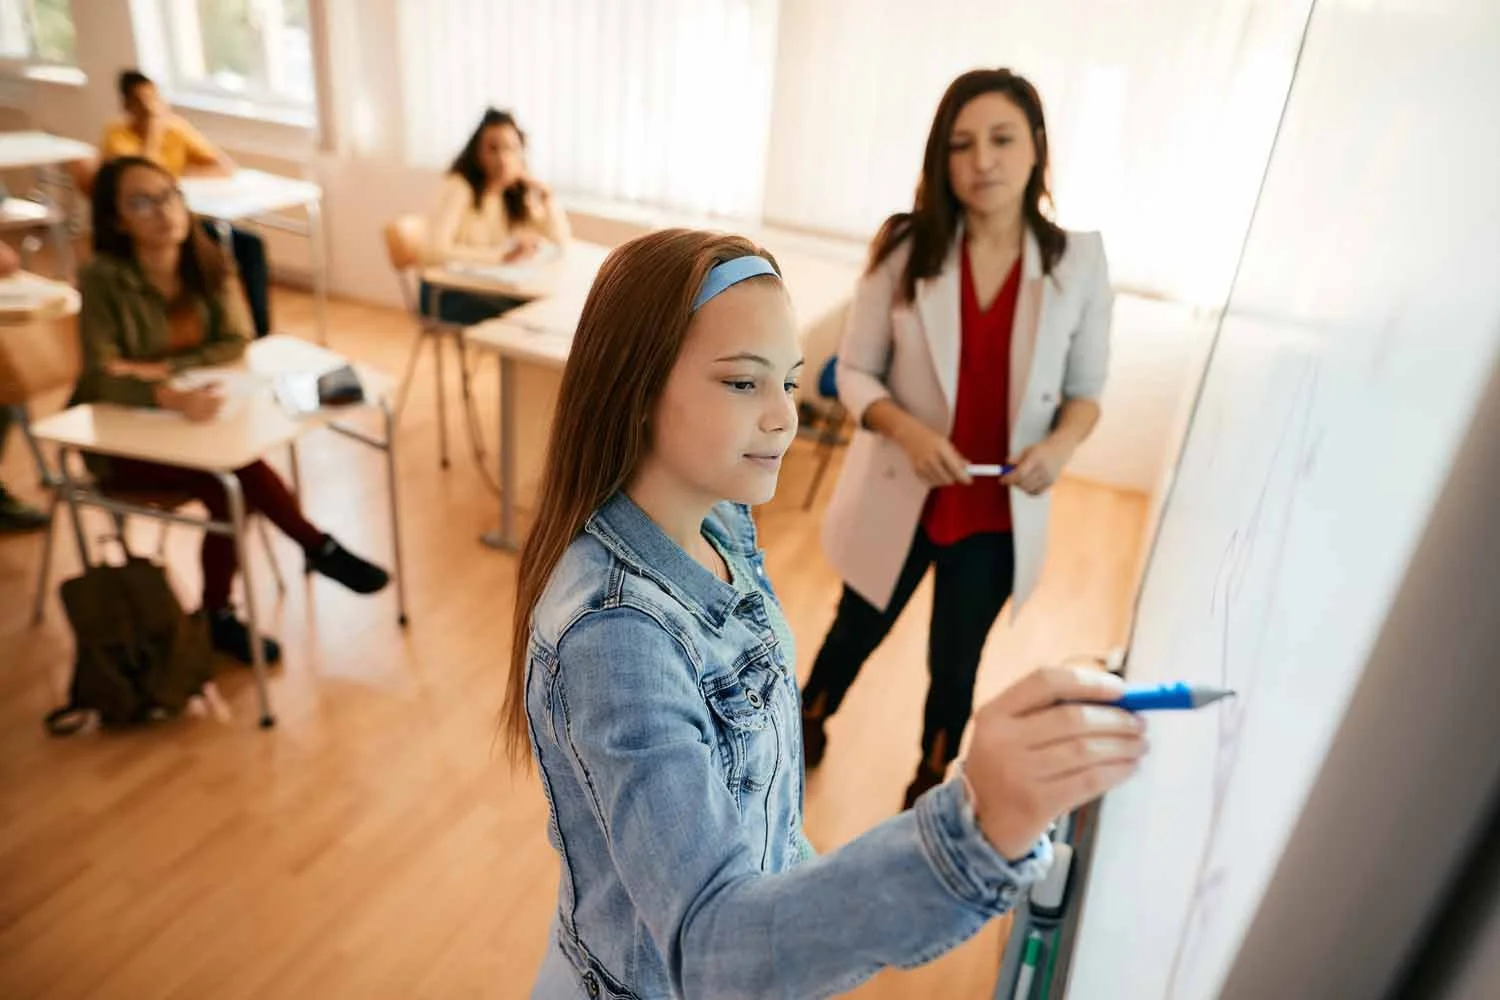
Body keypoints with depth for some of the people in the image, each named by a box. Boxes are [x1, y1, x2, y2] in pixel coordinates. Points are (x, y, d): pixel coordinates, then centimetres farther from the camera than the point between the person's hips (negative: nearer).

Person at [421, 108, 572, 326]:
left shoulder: (520, 190, 3)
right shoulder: (459, 187, -17)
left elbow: (561, 241, 3)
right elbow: (437, 251, -29)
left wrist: (546, 195, -11)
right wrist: (503, 256, -29)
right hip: (447, 291, -6)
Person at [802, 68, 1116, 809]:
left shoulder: (1079, 260, -10)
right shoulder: (904, 248, -13)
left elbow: (1086, 388, 0)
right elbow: (854, 371, -7)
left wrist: (1063, 442, -21)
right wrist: (907, 429, -25)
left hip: (999, 511, 1)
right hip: (898, 494, 0)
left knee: (955, 662, 17)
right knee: (858, 631, 21)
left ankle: (931, 782, 47)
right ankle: (808, 722, 54)